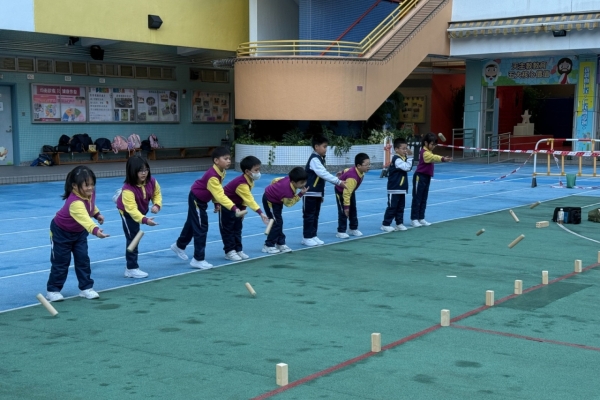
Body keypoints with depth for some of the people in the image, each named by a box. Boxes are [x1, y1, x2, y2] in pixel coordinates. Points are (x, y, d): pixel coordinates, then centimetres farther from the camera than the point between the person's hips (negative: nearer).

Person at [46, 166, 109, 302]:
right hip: (61, 231, -7)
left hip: (79, 231, 7)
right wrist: (95, 230, -75)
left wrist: (97, 213, 3)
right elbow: (84, 218, -62)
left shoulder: (90, 193, -18)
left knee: (83, 259, 3)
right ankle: (53, 290, 12)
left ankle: (86, 288, 12)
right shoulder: (75, 202, -44)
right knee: (61, 261, 0)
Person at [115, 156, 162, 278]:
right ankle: (132, 269, -2)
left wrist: (157, 205, -24)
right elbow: (132, 209, -48)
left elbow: (157, 193, -3)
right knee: (132, 238, -7)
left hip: (141, 209, 6)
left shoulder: (151, 182, -23)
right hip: (127, 212, -6)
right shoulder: (128, 189, -41)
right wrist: (145, 220, -60)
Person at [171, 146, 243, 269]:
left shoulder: (221, 172, -6)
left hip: (201, 199, 10)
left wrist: (216, 203, 0)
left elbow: (216, 192, 9)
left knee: (192, 223, 25)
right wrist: (234, 208, -51)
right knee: (201, 228, -9)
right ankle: (198, 260, -2)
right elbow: (220, 195, -43)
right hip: (196, 199, -10)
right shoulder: (212, 176, -35)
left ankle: (179, 246, 47)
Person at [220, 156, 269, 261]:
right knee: (227, 228, -2)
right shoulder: (242, 184, -35)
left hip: (236, 204, 9)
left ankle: (238, 250, 14)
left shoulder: (250, 180, -7)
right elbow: (250, 200, -40)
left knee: (237, 228, 10)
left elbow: (246, 199, 4)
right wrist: (260, 213, -45)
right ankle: (229, 251, 2)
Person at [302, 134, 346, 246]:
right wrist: (338, 182, -29)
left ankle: (313, 236, 18)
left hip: (318, 193, 9)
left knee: (315, 216, 12)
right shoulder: (314, 159, -18)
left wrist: (322, 194, 16)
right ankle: (307, 238, 2)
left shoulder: (320, 159, 13)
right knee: (309, 216, -3)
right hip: (310, 193, -9)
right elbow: (324, 174, -27)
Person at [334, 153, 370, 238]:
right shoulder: (352, 177, -43)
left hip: (350, 190, 9)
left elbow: (347, 170, 4)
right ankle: (341, 232, -4)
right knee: (343, 212, -10)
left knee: (353, 210, 13)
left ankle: (353, 229, 23)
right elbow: (346, 193, -40)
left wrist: (343, 176, 24)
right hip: (341, 192, -9)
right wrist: (346, 206, -35)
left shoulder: (358, 170, -18)